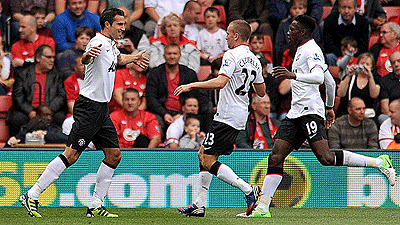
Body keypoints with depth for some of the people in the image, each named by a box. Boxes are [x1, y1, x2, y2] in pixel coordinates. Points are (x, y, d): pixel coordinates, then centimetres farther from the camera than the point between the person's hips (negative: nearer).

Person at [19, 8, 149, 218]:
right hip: (89, 106, -10)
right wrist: (88, 55, -57)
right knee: (71, 154, -13)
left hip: (102, 110, 10)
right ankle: (32, 195, -9)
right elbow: (85, 60, -38)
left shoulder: (111, 45, 15)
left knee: (114, 155, 5)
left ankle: (96, 206, 8)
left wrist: (133, 58, 46)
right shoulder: (99, 42, -15)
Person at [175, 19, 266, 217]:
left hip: (227, 117, -10)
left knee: (209, 162, -10)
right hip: (240, 117, 10)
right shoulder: (254, 61, 13)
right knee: (203, 154, 15)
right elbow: (261, 92, 21)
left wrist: (191, 85, -20)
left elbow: (220, 82, -25)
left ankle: (249, 190, -14)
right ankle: (199, 205, 14)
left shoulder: (232, 55, -12)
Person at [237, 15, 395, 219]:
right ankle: (262, 208, -4)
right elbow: (330, 82, 31)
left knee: (325, 158, -20)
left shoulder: (311, 50, -6)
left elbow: (319, 77, -24)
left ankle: (379, 163, -10)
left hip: (310, 110, -10)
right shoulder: (302, 50, 25)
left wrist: (293, 75, -34)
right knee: (275, 158, -1)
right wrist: (329, 107, 40)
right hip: (296, 113, 10)